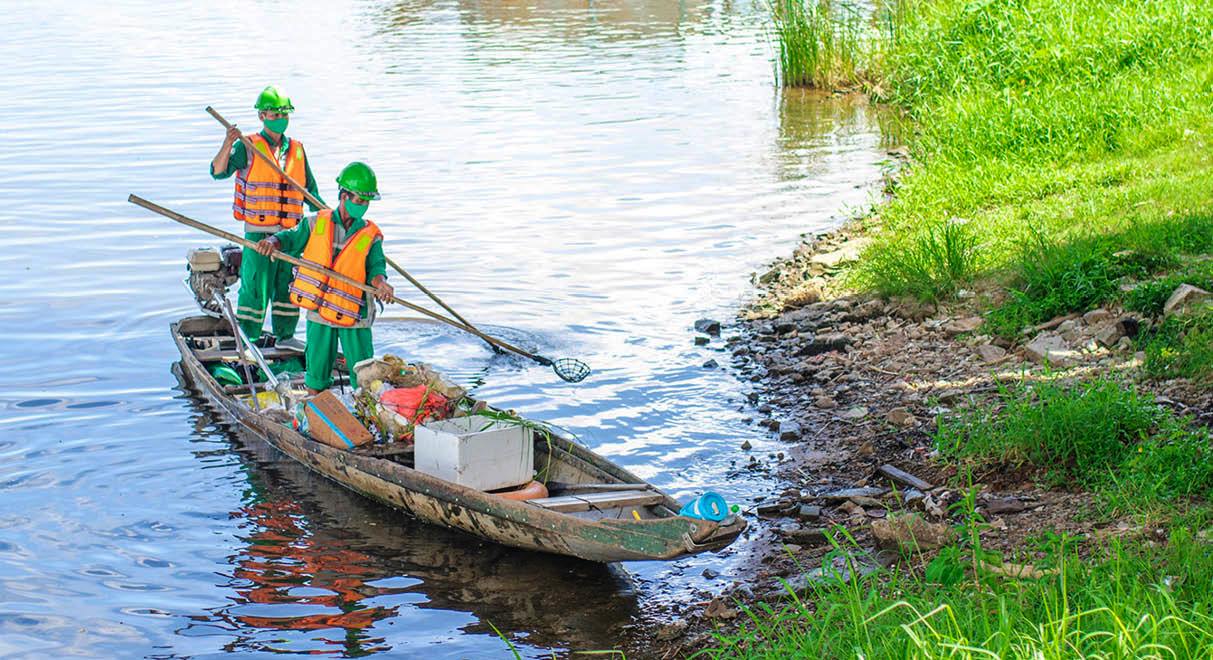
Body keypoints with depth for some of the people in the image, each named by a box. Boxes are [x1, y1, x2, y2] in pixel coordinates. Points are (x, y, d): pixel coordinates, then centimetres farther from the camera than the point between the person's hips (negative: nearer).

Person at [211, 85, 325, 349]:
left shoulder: (297, 149, 13)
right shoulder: (248, 146, -3)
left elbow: (310, 190, 19)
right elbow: (218, 172, -15)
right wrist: (227, 145, -31)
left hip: (289, 230, 5)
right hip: (258, 230, -5)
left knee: (288, 285, 12)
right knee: (255, 285, -5)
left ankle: (285, 335, 25)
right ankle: (247, 338, 4)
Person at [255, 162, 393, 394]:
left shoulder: (371, 235, 0)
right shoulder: (316, 223, 3)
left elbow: (375, 266, -7)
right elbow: (291, 238, 8)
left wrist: (380, 283, -30)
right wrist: (273, 242, -15)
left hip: (353, 314, -1)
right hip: (319, 312, 1)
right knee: (317, 366, 12)